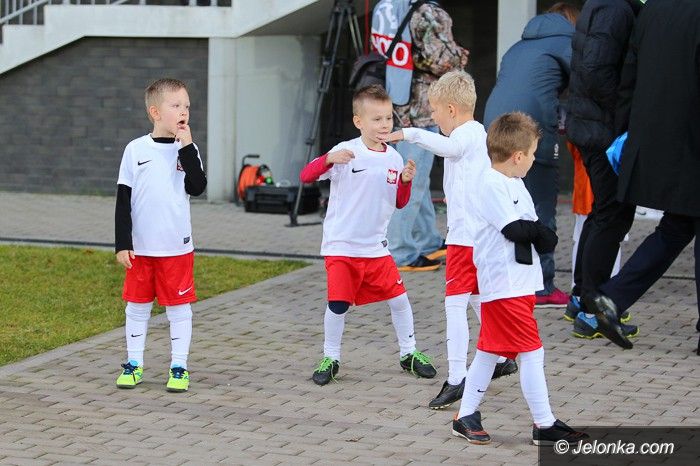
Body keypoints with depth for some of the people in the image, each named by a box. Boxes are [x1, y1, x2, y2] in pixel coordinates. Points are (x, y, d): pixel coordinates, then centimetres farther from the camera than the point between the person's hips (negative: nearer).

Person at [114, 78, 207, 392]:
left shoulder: (186, 150, 2)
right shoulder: (136, 150, -1)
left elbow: (197, 187, -12)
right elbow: (123, 199, 0)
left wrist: (187, 148, -15)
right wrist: (122, 243, -4)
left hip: (177, 247, 0)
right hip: (140, 247, 0)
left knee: (179, 307, 4)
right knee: (137, 306, 8)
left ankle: (179, 367, 12)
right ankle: (134, 364, 19)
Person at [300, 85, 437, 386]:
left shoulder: (393, 158, 4)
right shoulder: (347, 152, -11)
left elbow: (399, 203, 13)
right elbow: (306, 176, -19)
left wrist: (406, 181, -7)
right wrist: (329, 159, -37)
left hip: (376, 246, 4)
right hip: (341, 245, -4)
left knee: (399, 298, 6)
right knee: (338, 303, -7)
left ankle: (409, 353, 23)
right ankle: (330, 359, 12)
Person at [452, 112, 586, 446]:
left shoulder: (514, 184, 17)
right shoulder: (492, 185, -15)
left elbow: (533, 229, 14)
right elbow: (514, 229, -20)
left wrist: (540, 235, -7)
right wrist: (542, 234, -5)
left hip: (519, 284, 10)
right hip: (504, 286, -10)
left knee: (489, 350, 14)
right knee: (531, 351, -7)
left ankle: (466, 417, 21)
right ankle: (544, 425, -2)